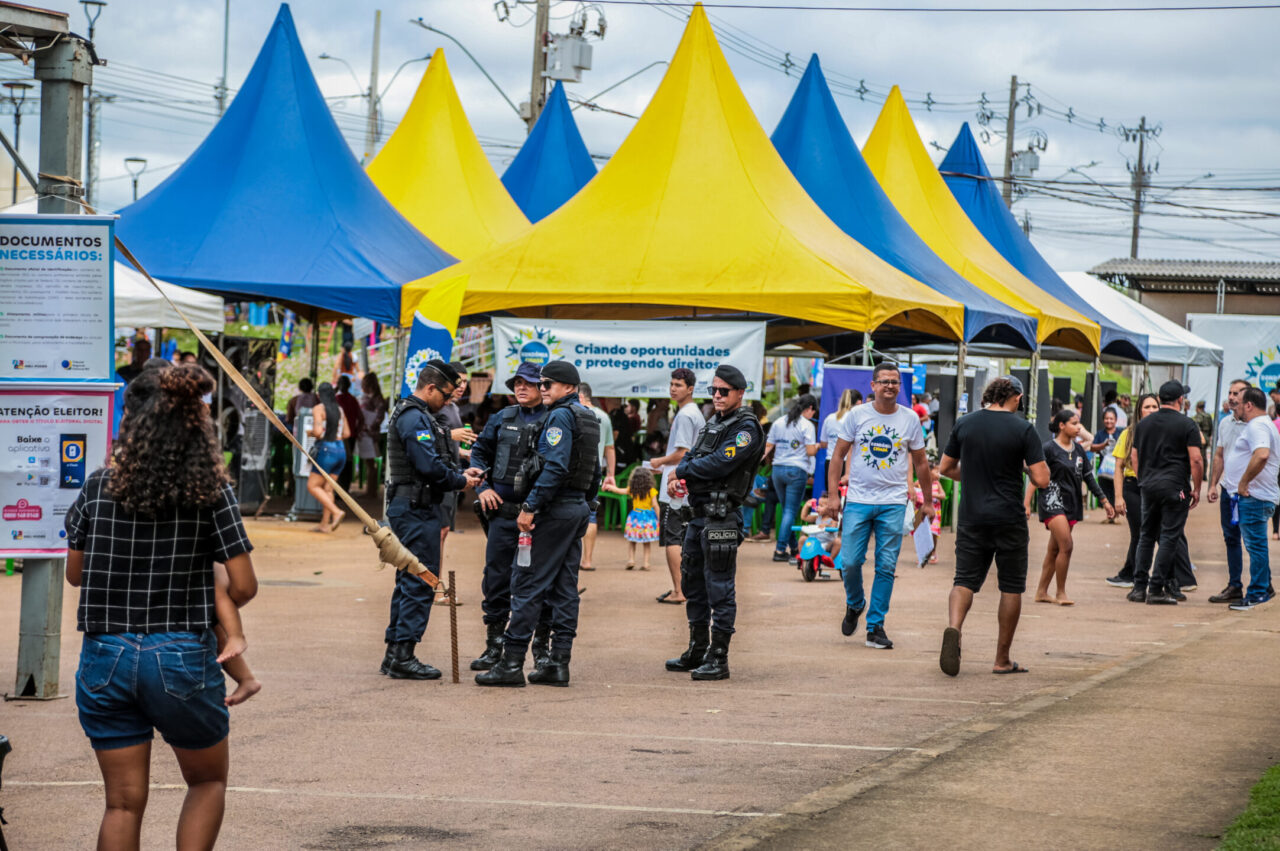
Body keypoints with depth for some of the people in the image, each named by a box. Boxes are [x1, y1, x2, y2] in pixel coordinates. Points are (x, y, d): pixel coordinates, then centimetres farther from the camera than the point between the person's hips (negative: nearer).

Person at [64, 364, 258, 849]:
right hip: (184, 656, -2)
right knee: (208, 781, 20)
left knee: (123, 803, 10)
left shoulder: (99, 486, -3)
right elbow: (243, 587, -8)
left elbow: (75, 573, 7)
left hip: (105, 657, 2)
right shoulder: (211, 491, -7)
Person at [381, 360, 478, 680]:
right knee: (420, 582, -9)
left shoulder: (413, 414, 20)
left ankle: (395, 653, 17)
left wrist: (459, 474, 13)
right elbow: (429, 466, -22)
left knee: (410, 581, 14)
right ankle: (403, 656, -8)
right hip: (417, 509, -11)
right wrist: (460, 481, -8)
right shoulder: (415, 418, -15)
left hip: (408, 508, 11)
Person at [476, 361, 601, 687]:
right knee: (564, 586, 9)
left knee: (528, 583, -8)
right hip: (578, 508, 9)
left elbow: (555, 467, -23)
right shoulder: (588, 419, 17)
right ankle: (559, 662, 8)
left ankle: (512, 661, -9)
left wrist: (530, 507, -22)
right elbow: (594, 473, 21)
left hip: (554, 510, -9)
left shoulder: (561, 416, -12)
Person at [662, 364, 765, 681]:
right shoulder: (713, 423, 19)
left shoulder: (746, 428, -11)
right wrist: (678, 476, -1)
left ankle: (718, 659, -4)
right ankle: (698, 650, 28)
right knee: (692, 582, 17)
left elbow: (718, 464, -20)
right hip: (698, 513, 10)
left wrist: (681, 471, -7)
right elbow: (692, 456, 21)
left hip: (721, 517, -10)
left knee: (719, 587, -7)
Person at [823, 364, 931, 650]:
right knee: (851, 562, -4)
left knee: (886, 567, -2)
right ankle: (854, 605, 26)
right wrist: (832, 495, -2)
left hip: (893, 503, 1)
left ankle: (875, 627, 6)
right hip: (858, 500, -1)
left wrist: (928, 502, 16)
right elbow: (838, 456, 5)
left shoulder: (910, 419, 5)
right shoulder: (856, 415, 2)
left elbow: (920, 462, 15)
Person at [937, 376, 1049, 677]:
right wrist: (1027, 466, 9)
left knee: (965, 580, 6)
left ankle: (953, 627, -24)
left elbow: (945, 468, 12)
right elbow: (1041, 480, -12)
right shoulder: (1023, 429, -8)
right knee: (1011, 587, 9)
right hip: (1009, 521, -3)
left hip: (971, 517, 3)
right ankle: (1002, 660, 12)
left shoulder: (964, 424, 2)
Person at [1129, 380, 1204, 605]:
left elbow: (1134, 456, 15)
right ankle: (1156, 589, -5)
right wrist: (1197, 489, -3)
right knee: (1169, 538, -2)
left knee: (1147, 536, 13)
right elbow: (1196, 459, -10)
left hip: (1149, 485, 5)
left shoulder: (1143, 424, 10)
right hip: (1175, 487, -5)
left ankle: (1139, 587, 9)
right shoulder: (1186, 425, -6)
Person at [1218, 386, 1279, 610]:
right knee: (1255, 544, 17)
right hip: (1253, 496, 11)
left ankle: (1257, 594, -6)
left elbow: (1261, 455, -33)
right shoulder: (1258, 425, 20)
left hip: (1253, 497, -11)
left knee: (1255, 544, -8)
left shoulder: (1257, 426, -15)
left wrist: (1244, 483, -24)